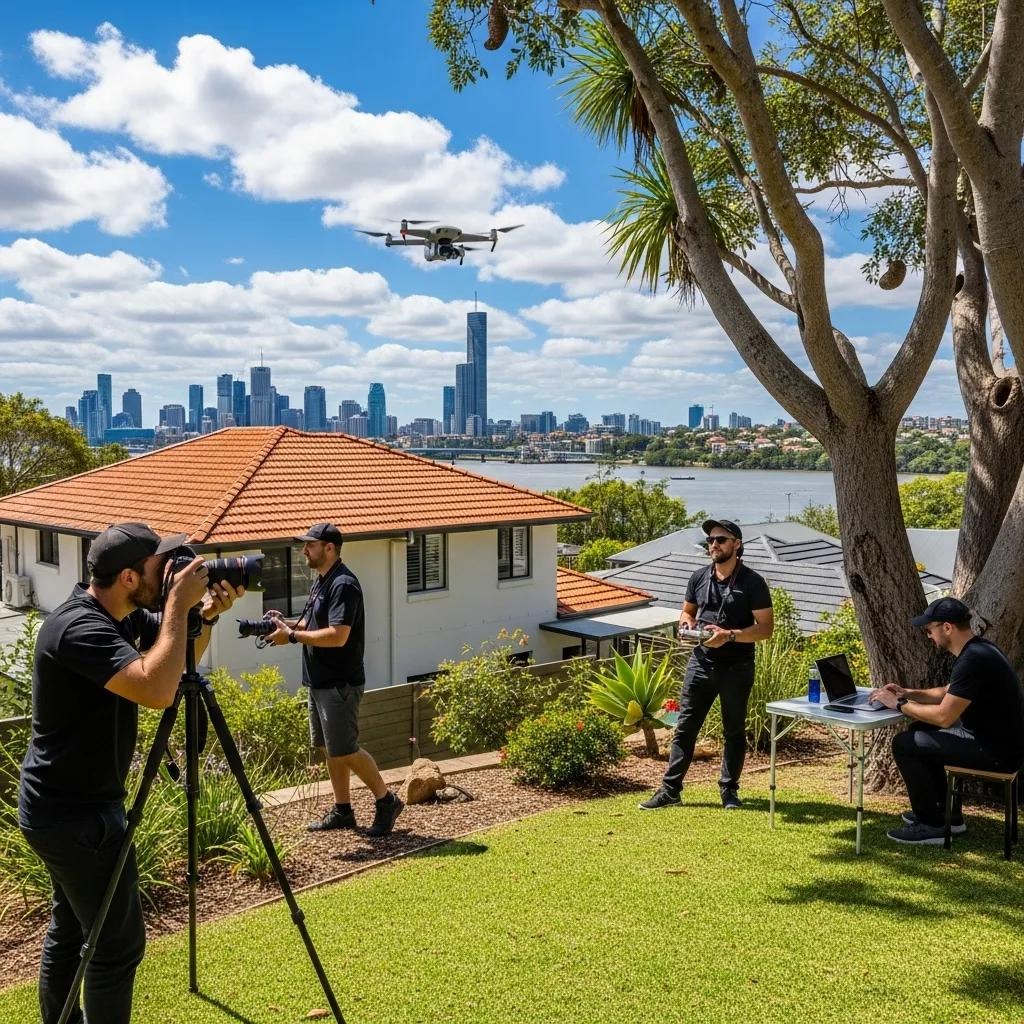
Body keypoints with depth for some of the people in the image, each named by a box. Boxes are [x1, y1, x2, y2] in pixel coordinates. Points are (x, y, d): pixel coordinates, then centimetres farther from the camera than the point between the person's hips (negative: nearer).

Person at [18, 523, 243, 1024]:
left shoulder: (121, 615, 2)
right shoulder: (80, 627, -26)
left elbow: (176, 657, 15)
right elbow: (156, 689, -39)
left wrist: (207, 614, -4)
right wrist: (178, 604, -30)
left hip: (65, 806, 10)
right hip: (76, 813, -10)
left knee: (71, 926, 22)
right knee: (118, 941, -2)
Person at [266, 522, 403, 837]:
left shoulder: (344, 585, -19)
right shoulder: (321, 581, 12)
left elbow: (337, 635, -27)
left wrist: (292, 636, -21)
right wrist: (289, 623, 2)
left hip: (340, 684, -10)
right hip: (320, 681, 10)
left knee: (344, 750, -5)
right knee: (331, 749, 14)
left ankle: (387, 801, 9)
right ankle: (342, 811, 24)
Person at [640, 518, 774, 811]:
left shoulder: (752, 582, -9)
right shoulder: (699, 577, 5)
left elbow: (766, 627, -12)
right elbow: (687, 611, 19)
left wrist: (730, 635, -24)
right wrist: (686, 622, -5)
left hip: (736, 668, -3)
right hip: (701, 663, 4)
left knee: (734, 730, 11)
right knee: (685, 727, 3)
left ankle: (729, 790, 24)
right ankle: (670, 790, 9)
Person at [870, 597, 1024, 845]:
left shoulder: (973, 660, -25)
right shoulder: (976, 649, 8)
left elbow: (943, 717, -24)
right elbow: (949, 693, 21)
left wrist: (899, 705, -11)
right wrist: (908, 693, 9)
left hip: (996, 752, -10)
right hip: (991, 737, 10)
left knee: (904, 744, -10)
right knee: (920, 730, 21)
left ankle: (932, 826, 2)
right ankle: (944, 813, 27)